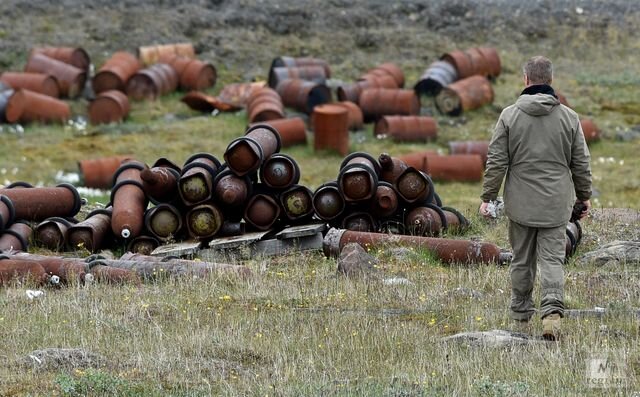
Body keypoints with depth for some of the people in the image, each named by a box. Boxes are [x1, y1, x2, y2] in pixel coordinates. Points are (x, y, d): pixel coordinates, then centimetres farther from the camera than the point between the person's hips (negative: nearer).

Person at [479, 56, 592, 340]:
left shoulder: (510, 116, -5)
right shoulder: (569, 117, -2)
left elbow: (496, 162, -5)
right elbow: (581, 163, 4)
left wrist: (487, 197, 2)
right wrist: (584, 196, 17)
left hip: (521, 203, 0)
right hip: (556, 204, 0)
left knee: (521, 260, 14)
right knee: (552, 259, 0)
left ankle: (521, 314, 25)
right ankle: (552, 312, -17)